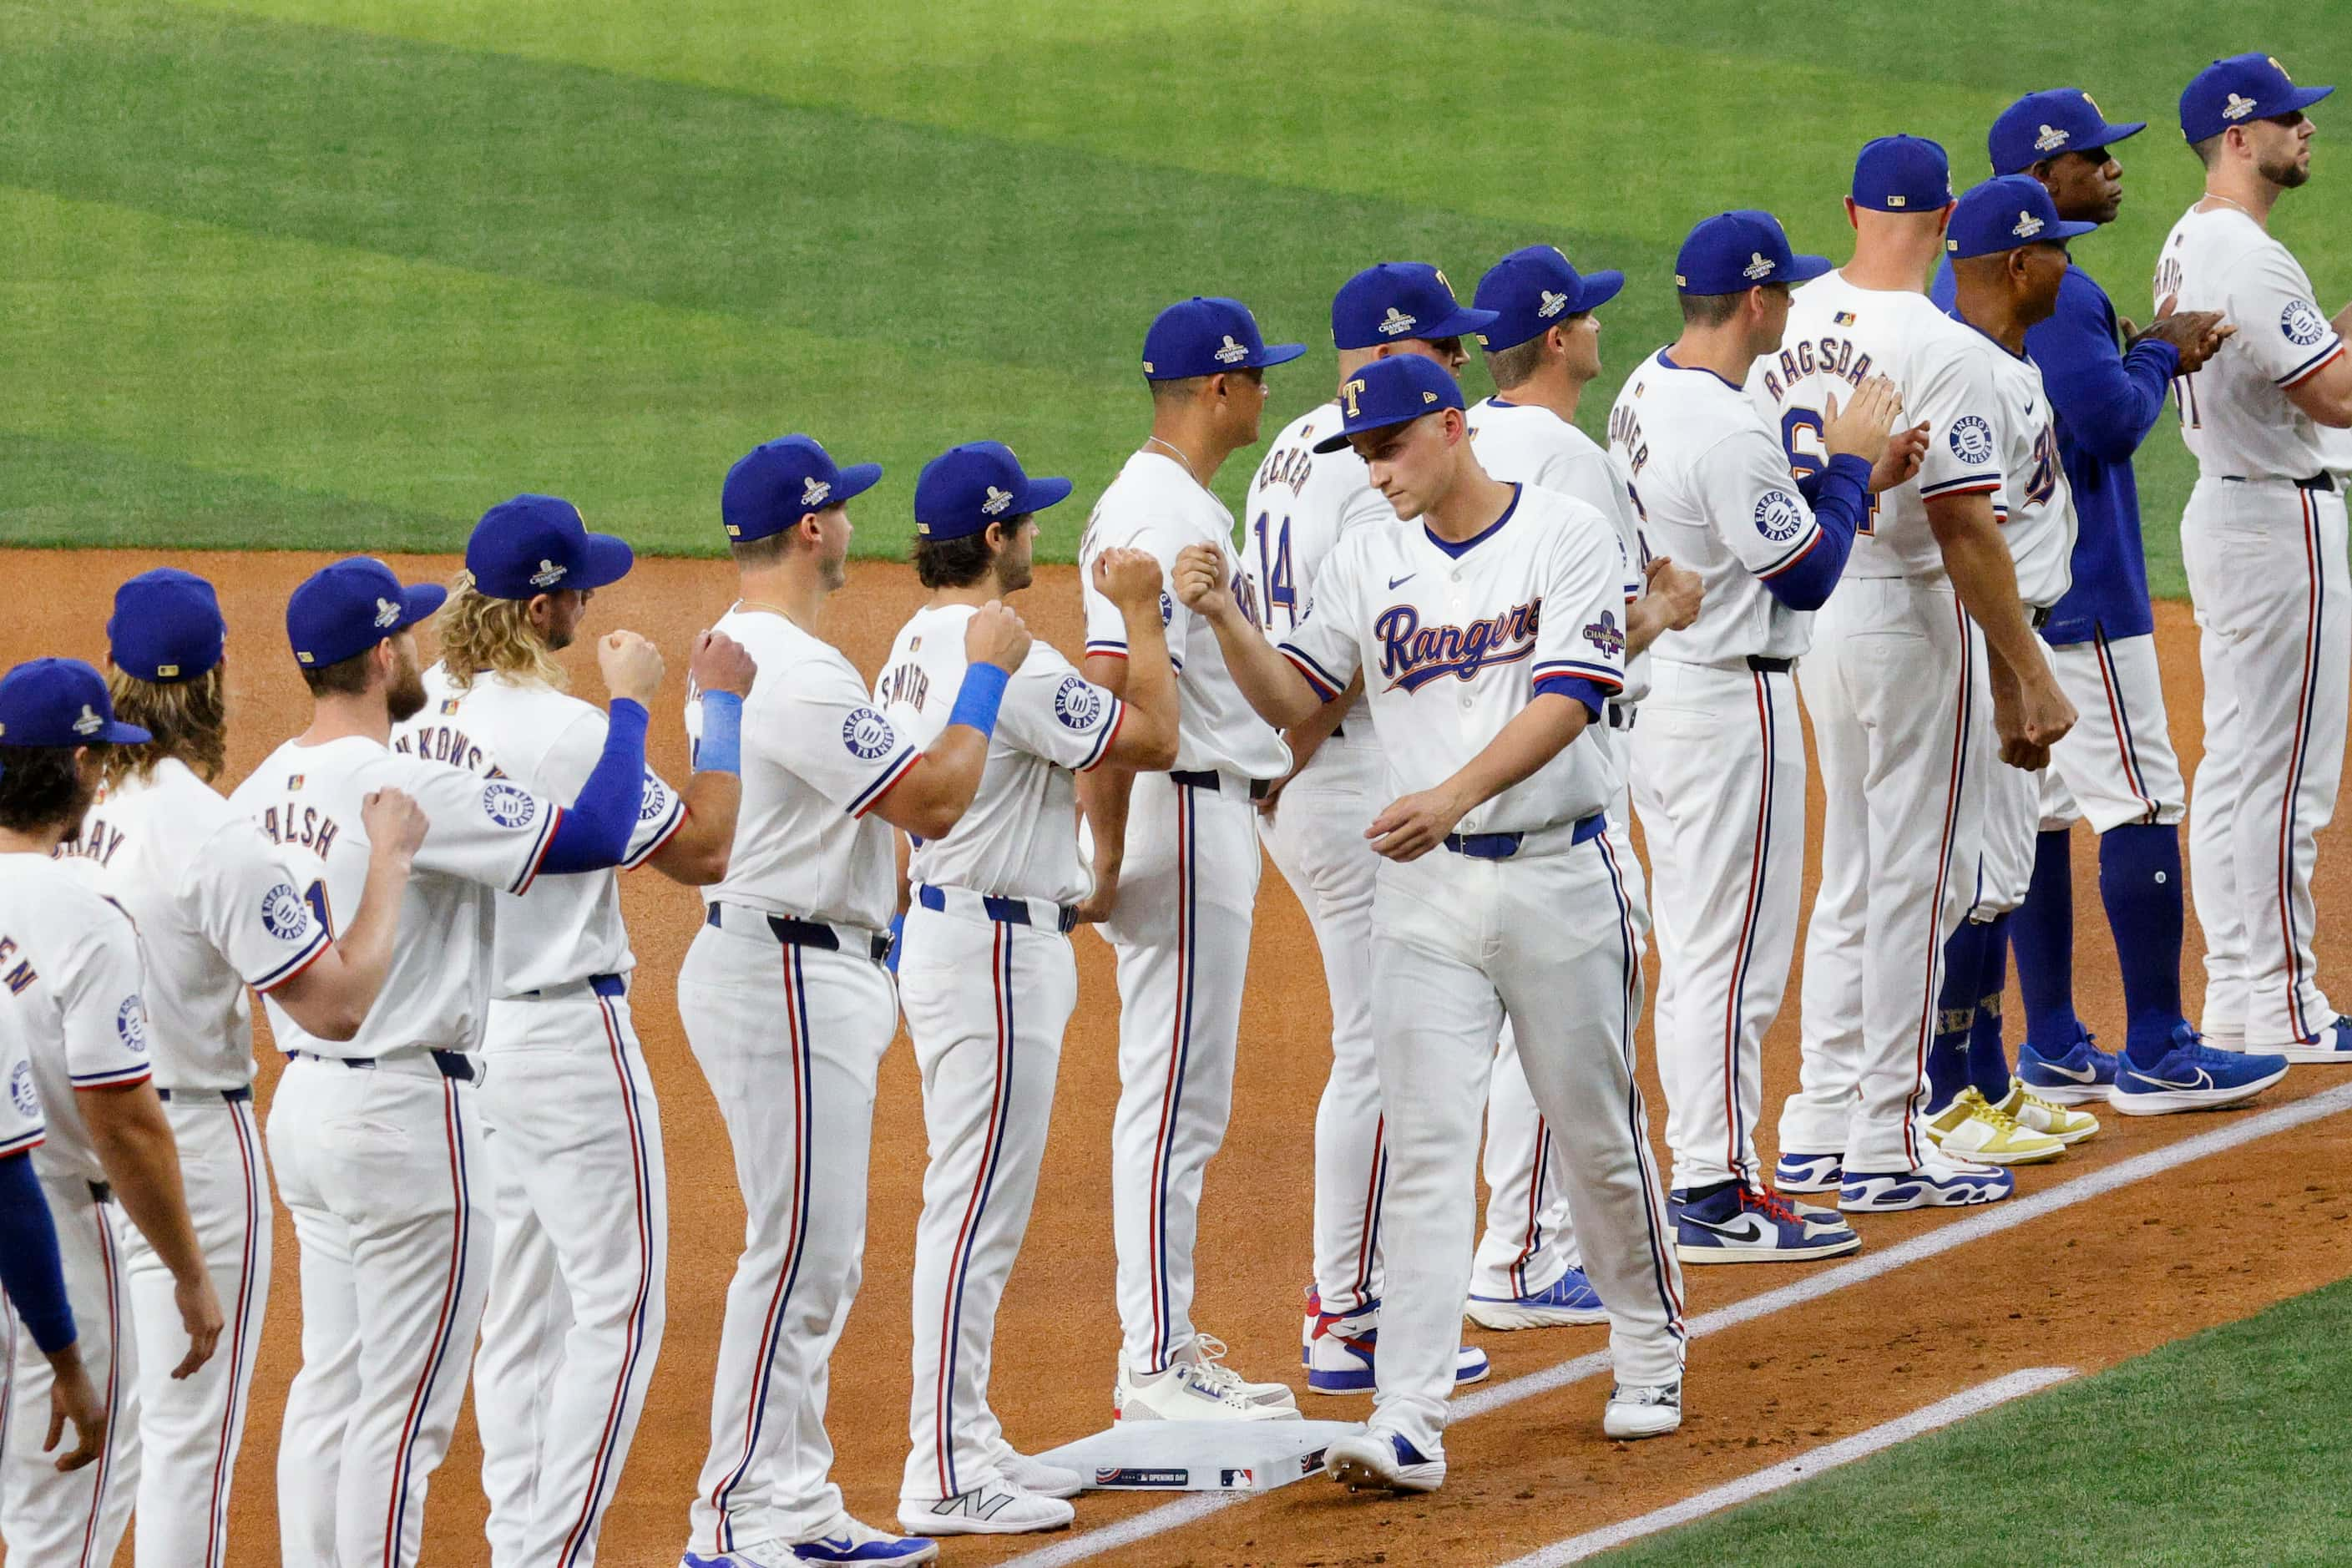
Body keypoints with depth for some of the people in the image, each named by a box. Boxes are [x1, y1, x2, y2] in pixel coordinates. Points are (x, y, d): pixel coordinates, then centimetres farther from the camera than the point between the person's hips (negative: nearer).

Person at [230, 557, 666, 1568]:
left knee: (330, 1387, 14)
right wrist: (630, 702, -12)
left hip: (304, 1101, 9)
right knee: (404, 1406, -2)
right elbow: (595, 836, -24)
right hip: (403, 1114, -9)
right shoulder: (406, 791, -20)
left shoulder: (262, 793, 5)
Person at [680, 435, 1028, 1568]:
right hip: (789, 976, -11)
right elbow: (934, 799, -19)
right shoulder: (800, 671, -20)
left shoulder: (730, 653, 13)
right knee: (799, 1253, -8)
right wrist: (986, 676, -8)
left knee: (819, 1260, 15)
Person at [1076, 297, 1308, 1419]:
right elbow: (1111, 684, -25)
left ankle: (1163, 1353, 21)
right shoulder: (1163, 516, -18)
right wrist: (1107, 856, -26)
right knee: (1176, 1100, -8)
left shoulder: (1182, 504, 15)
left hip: (1212, 812, 11)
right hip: (1183, 813, -11)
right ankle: (1156, 1370, -5)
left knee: (1184, 1100, 15)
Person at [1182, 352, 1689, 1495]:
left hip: (1560, 875, -2)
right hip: (1427, 889, 2)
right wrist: (1224, 618, -11)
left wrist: (1454, 794, -31)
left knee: (1598, 1132, 10)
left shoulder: (1568, 539, -6)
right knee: (1425, 1151, -6)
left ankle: (1647, 1350, 33)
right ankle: (1408, 1422, -12)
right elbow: (1292, 697, 9)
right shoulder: (1367, 563, 7)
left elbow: (1567, 699, -18)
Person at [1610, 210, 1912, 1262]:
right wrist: (1846, 462, -3)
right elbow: (1808, 574, -16)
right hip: (1728, 704, -10)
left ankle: (1704, 1173, 21)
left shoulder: (1647, 395, 8)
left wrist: (1856, 478, 13)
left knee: (1695, 951, 16)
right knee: (1733, 956, -4)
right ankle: (1717, 1194, 0)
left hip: (1652, 692, 10)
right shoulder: (1728, 432, -23)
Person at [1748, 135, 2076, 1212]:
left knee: (1854, 871, 18)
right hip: (1906, 617, -7)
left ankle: (1820, 1126, 20)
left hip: (1806, 616, 7)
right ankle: (1886, 1148, 2)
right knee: (1917, 873, 0)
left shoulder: (1794, 322, 3)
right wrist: (2030, 678, -15)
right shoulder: (1935, 348, -18)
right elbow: (1964, 530, -20)